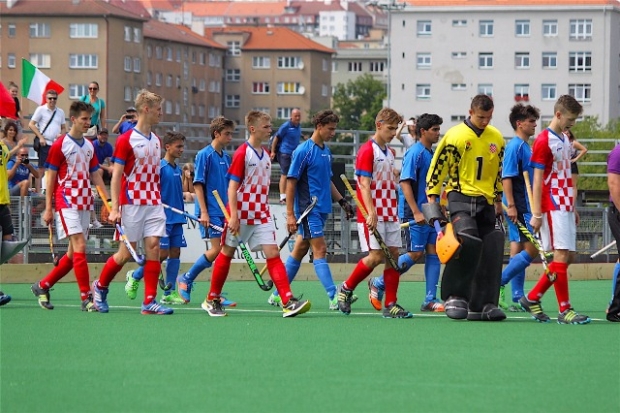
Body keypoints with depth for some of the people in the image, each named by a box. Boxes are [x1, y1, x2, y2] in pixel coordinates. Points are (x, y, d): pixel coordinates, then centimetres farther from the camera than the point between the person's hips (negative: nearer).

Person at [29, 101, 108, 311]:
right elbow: (51, 177, -3)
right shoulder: (60, 145, -5)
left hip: (85, 204, 7)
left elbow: (95, 176, 17)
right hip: (67, 203, -7)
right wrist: (48, 209, -6)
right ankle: (86, 296, -17)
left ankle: (42, 286, 21)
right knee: (79, 247, -16)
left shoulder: (89, 146, 13)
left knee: (73, 254, 7)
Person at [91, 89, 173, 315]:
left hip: (154, 204, 6)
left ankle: (150, 301, -4)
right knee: (126, 252, -1)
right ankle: (100, 286, 22)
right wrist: (115, 208, -16)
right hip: (132, 204, -6)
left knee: (153, 247, -4)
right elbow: (116, 176, -10)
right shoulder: (125, 140, -8)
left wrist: (159, 199, 14)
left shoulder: (156, 141, 12)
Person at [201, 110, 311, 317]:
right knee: (226, 254, 6)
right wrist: (233, 215, -20)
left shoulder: (266, 155, 10)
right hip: (241, 214, -5)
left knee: (273, 253, -7)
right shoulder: (242, 153, -10)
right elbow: (232, 186, -13)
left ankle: (288, 302, -18)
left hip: (261, 215, 6)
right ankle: (212, 300, 21)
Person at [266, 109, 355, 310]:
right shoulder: (303, 151, -11)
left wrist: (342, 201, 18)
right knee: (320, 250, -12)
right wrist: (290, 215, -15)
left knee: (300, 250, 11)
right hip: (308, 209, -8)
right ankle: (334, 297, -16)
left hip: (321, 209, 8)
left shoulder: (326, 151, 13)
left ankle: (278, 294, 19)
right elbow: (291, 183, -12)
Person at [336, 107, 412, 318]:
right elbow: (364, 184, -15)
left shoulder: (389, 152, 15)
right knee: (376, 256, -12)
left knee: (393, 254, 2)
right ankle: (346, 289, 7)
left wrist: (393, 211, 18)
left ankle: (390, 305, 3)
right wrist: (371, 212, -24)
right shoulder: (367, 150, -9)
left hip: (389, 213, 8)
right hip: (372, 215, -8)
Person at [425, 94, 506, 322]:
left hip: (486, 202, 5)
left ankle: (482, 304, 8)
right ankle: (453, 296, -13)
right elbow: (437, 167, -1)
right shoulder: (455, 136, -4)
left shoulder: (496, 138, 11)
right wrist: (432, 197, -5)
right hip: (461, 197, -5)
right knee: (467, 241, -23)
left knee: (491, 252, 1)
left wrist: (498, 200, 21)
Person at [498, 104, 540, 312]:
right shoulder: (515, 146, -12)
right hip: (518, 208, -10)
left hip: (524, 207, 10)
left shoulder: (525, 146, 17)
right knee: (531, 250, -11)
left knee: (519, 251, 8)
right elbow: (506, 177, -18)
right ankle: (498, 284, -9)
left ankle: (518, 299, 8)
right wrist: (511, 205, -23)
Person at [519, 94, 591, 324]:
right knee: (561, 255, -9)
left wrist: (573, 208, 17)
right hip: (552, 208, -9)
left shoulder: (565, 141, 16)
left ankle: (532, 299, 15)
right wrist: (536, 214, -15)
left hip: (565, 207, 9)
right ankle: (564, 310, -8)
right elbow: (538, 180, -12)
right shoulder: (543, 141, -9)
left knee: (568, 255, 7)